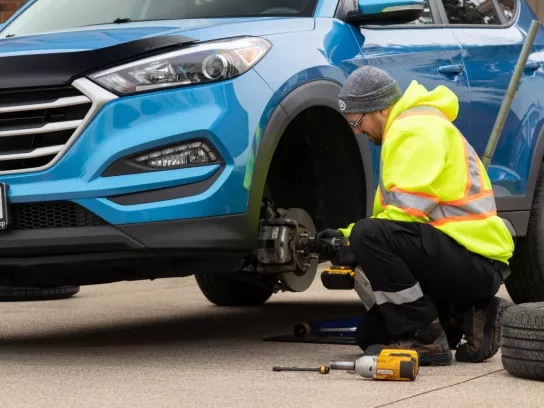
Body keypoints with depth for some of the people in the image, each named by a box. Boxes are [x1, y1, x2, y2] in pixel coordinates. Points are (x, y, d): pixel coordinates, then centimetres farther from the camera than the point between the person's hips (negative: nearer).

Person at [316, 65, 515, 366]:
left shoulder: (414, 130, -12)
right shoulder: (406, 128, 22)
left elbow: (408, 209, -23)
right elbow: (398, 213, 26)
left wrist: (357, 241, -12)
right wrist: (345, 236, 13)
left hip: (474, 261, -11)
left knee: (370, 237, -29)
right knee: (372, 336, 11)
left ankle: (427, 341, -20)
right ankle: (468, 318, 9)